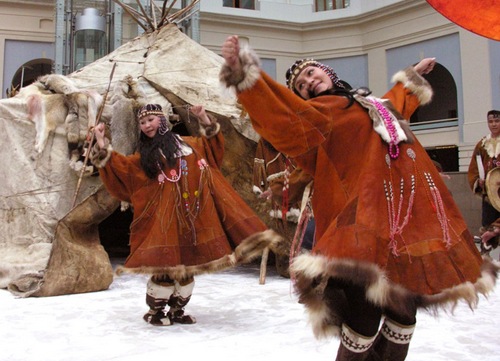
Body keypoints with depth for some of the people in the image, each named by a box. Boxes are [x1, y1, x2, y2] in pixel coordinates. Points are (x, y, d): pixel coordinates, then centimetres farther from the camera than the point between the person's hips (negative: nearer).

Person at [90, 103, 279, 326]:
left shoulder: (187, 143, 16)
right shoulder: (144, 155, 9)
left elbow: (211, 145, 27)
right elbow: (121, 166, 2)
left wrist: (205, 120, 15)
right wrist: (102, 146, -6)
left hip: (197, 211, 3)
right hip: (168, 214, -3)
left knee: (189, 265, 9)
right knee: (167, 263, -8)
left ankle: (176, 310, 24)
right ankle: (154, 311, 12)